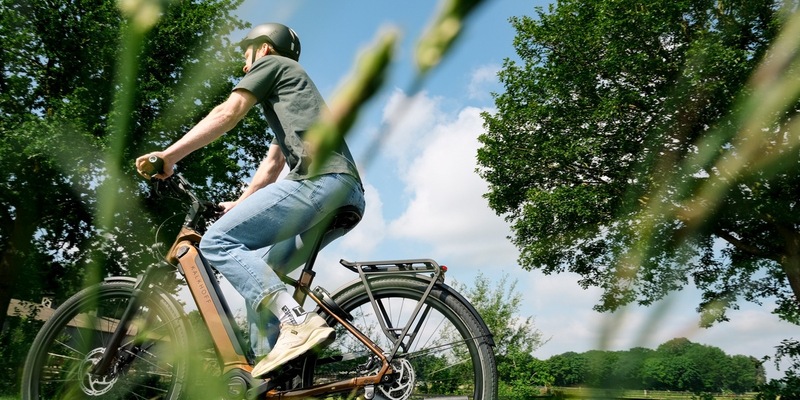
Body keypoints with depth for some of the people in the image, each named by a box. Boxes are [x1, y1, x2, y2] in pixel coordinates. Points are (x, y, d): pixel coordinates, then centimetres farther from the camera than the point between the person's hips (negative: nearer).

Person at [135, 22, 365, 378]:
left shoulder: (272, 64, 14)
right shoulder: (290, 92, 40)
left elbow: (228, 113, -2)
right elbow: (273, 163, 36)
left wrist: (168, 155, -6)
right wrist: (240, 205, 32)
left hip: (320, 179, -10)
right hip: (347, 191, 10)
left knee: (218, 242, -14)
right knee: (259, 269, 14)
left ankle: (298, 322, -30)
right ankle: (267, 370, 4)